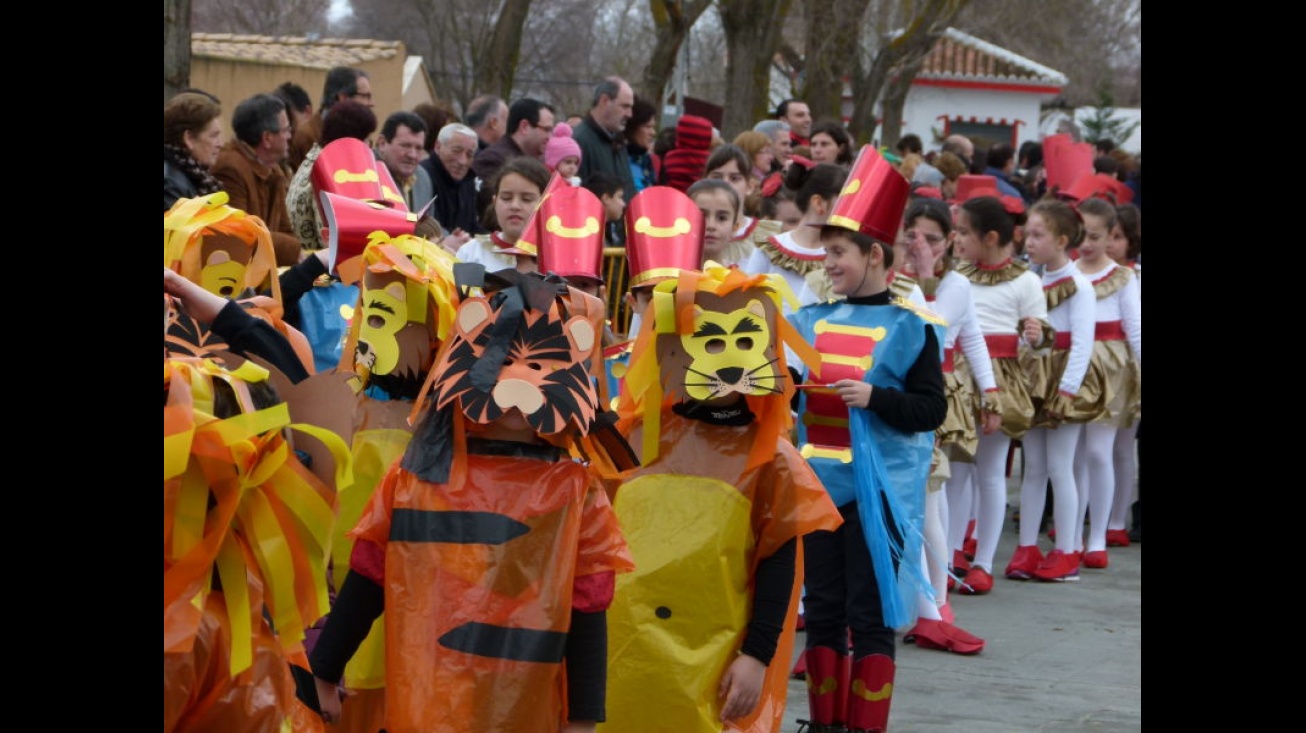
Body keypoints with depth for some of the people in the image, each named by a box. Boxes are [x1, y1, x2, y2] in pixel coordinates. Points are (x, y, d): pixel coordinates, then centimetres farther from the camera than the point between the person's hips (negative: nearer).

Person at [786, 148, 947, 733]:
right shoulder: (813, 321, 8)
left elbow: (931, 409, -10)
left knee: (870, 615, 0)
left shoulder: (910, 328, -6)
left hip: (876, 491, -5)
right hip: (817, 485, 5)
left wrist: (875, 397, -22)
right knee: (822, 610, 11)